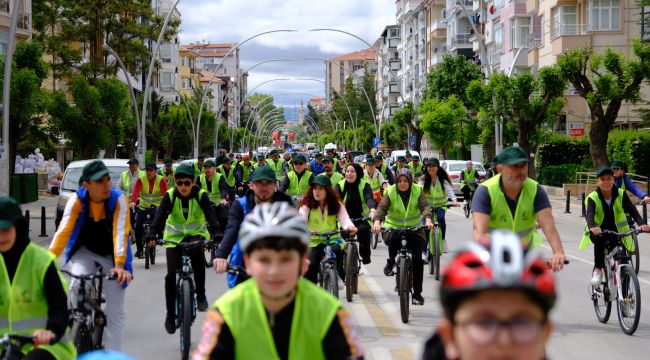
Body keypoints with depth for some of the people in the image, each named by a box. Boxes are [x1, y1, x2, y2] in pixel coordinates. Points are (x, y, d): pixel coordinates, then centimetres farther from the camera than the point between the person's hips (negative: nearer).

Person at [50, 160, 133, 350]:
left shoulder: (118, 198, -23)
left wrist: (119, 265, -41)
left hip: (111, 255, -1)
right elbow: (63, 230, -25)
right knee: (77, 286, -29)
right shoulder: (77, 199, -19)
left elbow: (120, 233, -30)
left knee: (115, 312, -2)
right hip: (85, 251, 1)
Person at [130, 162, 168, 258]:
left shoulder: (161, 180, -11)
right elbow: (136, 191, -22)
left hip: (156, 206, -2)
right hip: (143, 206, 2)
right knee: (138, 226, -7)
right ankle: (139, 250, 6)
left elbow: (165, 193, -23)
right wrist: (133, 202, -41)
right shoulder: (141, 179, -8)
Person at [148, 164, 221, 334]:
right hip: (174, 237, 0)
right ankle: (170, 315, 5)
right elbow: (161, 216, -26)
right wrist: (152, 235, -43)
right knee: (171, 275, -9)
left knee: (198, 258, -29)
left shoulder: (201, 195, -17)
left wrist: (216, 235, -45)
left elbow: (210, 215, -28)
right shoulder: (170, 195, -15)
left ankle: (201, 295, -5)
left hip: (196, 235, 0)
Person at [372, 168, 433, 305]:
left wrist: (428, 219, -35)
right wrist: (377, 221, -36)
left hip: (414, 228, 1)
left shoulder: (417, 190, -3)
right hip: (393, 227, -1)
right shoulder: (391, 192, -6)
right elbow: (382, 207, -17)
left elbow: (424, 206, -15)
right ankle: (391, 262, -5)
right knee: (393, 239, -38)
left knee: (417, 259, -7)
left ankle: (417, 293, 4)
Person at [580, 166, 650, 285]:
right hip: (598, 232, -2)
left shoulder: (621, 194, -9)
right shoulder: (592, 198, -13)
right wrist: (592, 227, -55)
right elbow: (590, 214, -31)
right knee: (600, 239, -37)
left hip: (617, 231, 2)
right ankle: (597, 270, -24)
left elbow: (632, 209, -22)